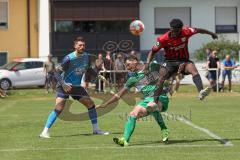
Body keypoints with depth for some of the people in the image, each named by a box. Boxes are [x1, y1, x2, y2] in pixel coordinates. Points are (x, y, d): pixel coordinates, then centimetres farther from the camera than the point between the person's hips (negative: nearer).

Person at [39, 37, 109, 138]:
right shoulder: (69, 58, -20)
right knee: (59, 108, -21)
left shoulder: (86, 57, -1)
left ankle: (95, 129, 17)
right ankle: (45, 132, -20)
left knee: (91, 104, 4)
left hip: (76, 86, 7)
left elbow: (88, 69, 17)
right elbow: (57, 72, -20)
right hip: (65, 86, -7)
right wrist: (63, 84, -30)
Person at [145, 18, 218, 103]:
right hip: (170, 61, -1)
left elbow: (199, 30, 7)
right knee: (161, 78, -24)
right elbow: (153, 51, -6)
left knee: (194, 70, -30)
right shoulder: (164, 39, -15)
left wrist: (211, 33, 20)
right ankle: (155, 101, -19)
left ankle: (201, 92, -48)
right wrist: (147, 63, -20)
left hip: (183, 60, 1)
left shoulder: (186, 32, -12)